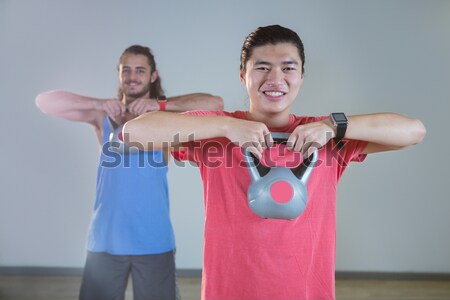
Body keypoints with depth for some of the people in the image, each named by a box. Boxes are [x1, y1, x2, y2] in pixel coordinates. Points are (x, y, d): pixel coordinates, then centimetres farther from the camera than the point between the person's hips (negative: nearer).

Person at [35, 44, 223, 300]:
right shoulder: (103, 115, 4)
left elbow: (215, 104, -13)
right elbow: (44, 101, -3)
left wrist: (160, 104, -20)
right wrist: (98, 104, -15)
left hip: (154, 240, -1)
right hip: (106, 240, 1)